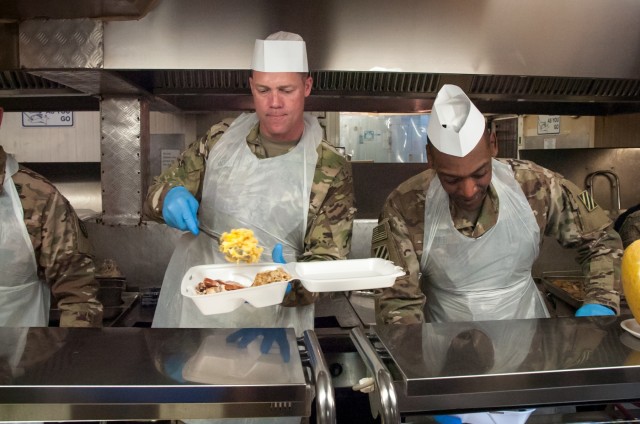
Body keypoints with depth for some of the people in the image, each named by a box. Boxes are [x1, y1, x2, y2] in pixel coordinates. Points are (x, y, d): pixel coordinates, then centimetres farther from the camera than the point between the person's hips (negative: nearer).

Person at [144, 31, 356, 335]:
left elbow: (328, 266, -6)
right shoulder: (221, 137, 1)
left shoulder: (331, 171, -8)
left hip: (268, 315, -2)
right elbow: (155, 194, 8)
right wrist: (170, 199, -14)